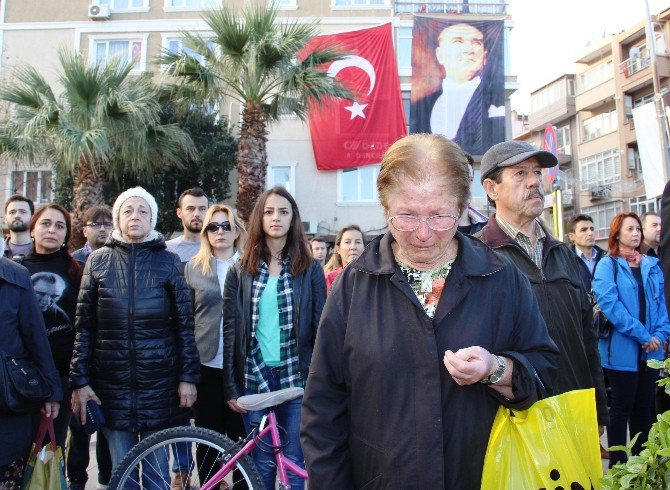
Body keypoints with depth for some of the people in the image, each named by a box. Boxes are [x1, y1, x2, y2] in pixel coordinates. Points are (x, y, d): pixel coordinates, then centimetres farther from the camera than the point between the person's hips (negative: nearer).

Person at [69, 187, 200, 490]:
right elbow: (84, 326, 4)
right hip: (112, 382, 1)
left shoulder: (168, 261, 2)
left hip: (158, 382, -1)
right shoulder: (98, 260, 5)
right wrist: (79, 380, 0)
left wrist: (188, 376, -3)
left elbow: (185, 324, 1)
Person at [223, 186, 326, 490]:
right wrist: (231, 387, 0)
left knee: (295, 464, 6)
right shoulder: (240, 272, 5)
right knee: (262, 464, 11)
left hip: (296, 377, -1)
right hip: (254, 377, 1)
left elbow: (320, 326, 1)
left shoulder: (310, 269, 2)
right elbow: (230, 330, 4)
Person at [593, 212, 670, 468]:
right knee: (622, 407, 2)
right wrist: (643, 335, -17)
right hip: (622, 350, -5)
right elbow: (610, 305, -15)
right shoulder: (607, 266, -4)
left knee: (644, 407, 12)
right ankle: (617, 465, 14)